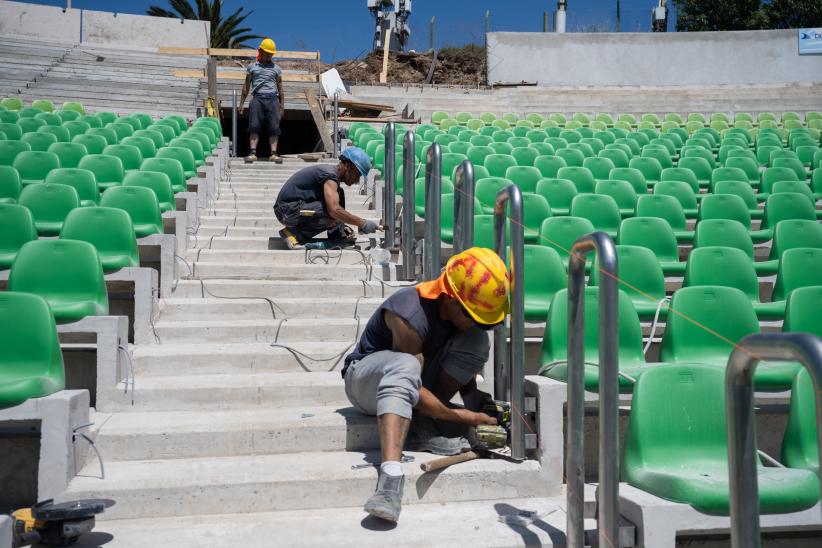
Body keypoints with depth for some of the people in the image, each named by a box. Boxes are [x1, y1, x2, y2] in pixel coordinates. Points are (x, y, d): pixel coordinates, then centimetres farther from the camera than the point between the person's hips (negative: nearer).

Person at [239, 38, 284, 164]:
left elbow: (280, 88, 16)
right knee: (254, 126, -9)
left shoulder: (276, 69, 16)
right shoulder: (252, 67, 16)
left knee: (274, 127, -5)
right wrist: (242, 103, 11)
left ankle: (274, 153, -6)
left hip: (272, 99, 1)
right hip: (257, 98, 0)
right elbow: (246, 86, 17)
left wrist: (282, 105, 9)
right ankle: (252, 152, -12)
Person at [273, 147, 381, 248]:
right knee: (336, 215, -23)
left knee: (338, 194, 11)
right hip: (288, 210, -10)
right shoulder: (330, 175, -17)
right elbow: (334, 210, -30)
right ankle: (295, 233, -12)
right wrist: (363, 224, -23)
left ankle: (337, 236, 5)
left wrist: (341, 226, 8)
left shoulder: (330, 171, 13)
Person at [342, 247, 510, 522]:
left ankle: (422, 429, -17)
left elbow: (464, 356, 7)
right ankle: (390, 477, -53)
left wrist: (471, 394, -9)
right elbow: (414, 393, -29)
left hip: (404, 383, 7)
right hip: (366, 380, -7)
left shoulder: (462, 311, -10)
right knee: (404, 365, -43)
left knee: (476, 340, -14)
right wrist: (463, 416, -26)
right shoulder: (410, 317, -32)